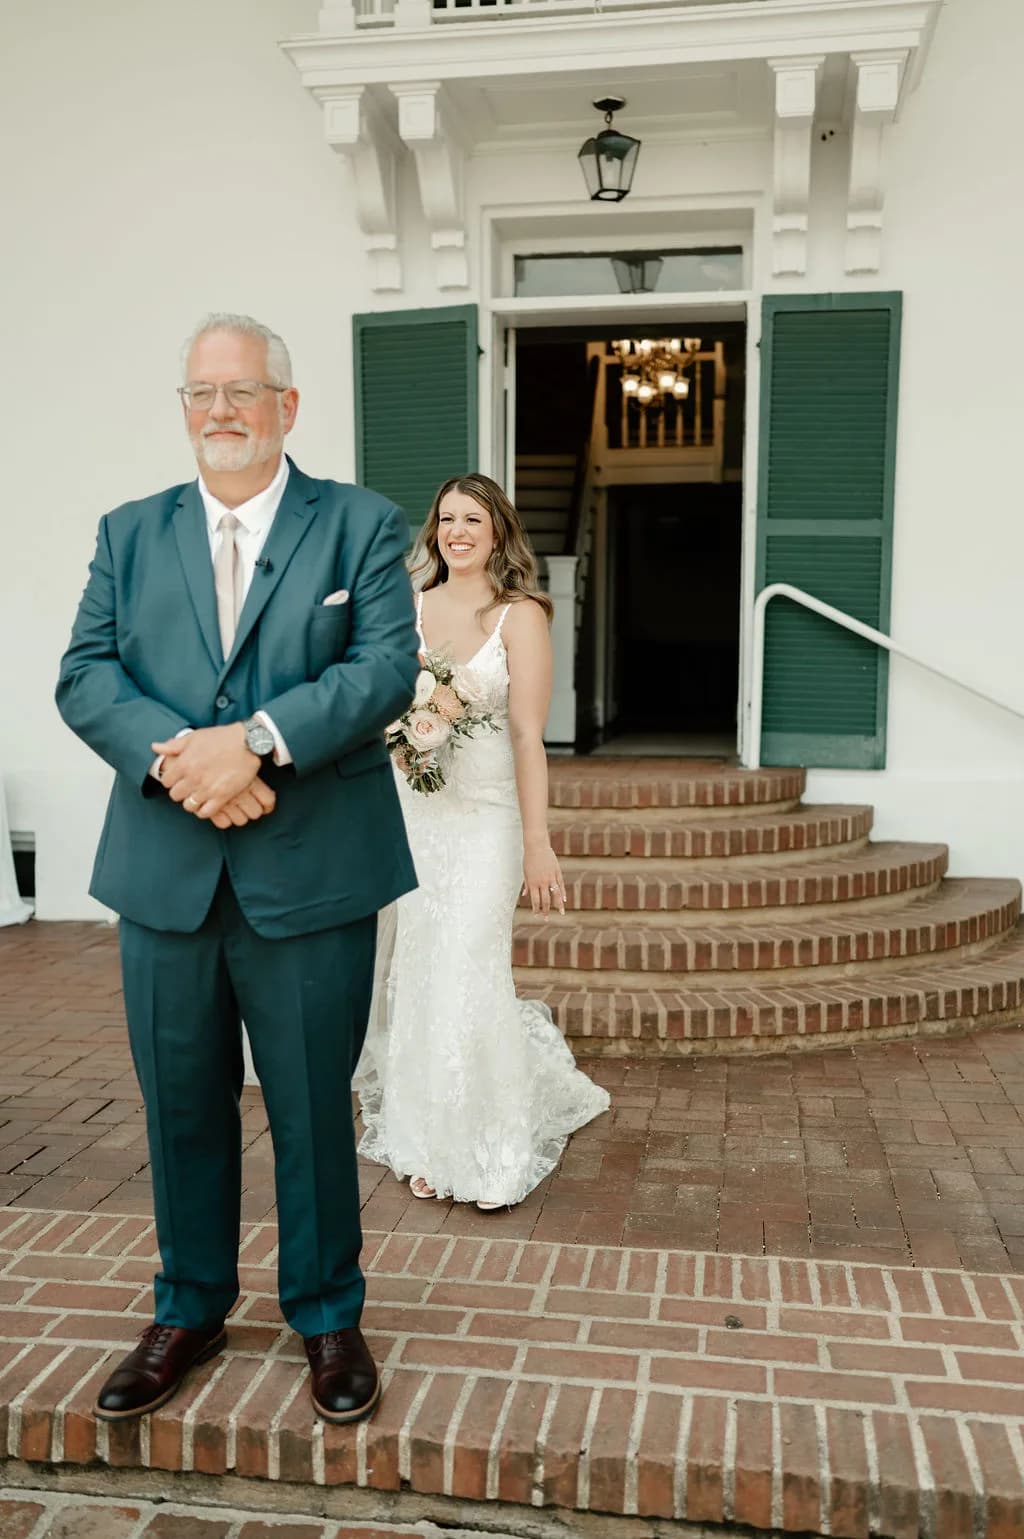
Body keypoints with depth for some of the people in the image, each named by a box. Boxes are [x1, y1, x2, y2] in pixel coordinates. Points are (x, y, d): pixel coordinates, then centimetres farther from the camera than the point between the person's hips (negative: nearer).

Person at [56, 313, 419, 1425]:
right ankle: (190, 1310, 38)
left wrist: (258, 741, -23)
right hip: (163, 876, 3)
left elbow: (387, 667, -11)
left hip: (310, 878, -2)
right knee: (182, 1111, 16)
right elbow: (84, 675, 0)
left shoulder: (362, 525, 2)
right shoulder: (129, 533, 11)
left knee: (314, 1111, 11)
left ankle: (326, 1315, 33)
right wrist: (174, 754, -19)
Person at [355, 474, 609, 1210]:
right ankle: (432, 1144, 28)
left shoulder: (520, 615, -4)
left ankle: (490, 1154, 17)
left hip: (483, 818, -4)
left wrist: (538, 842, -13)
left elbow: (527, 734, -9)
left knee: (466, 978, -4)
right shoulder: (409, 607, 7)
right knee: (415, 977, 9)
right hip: (408, 814, 4)